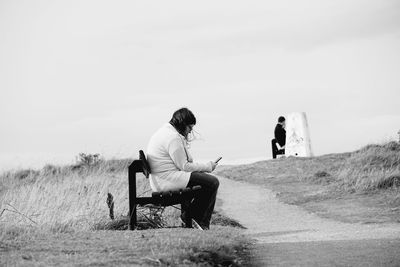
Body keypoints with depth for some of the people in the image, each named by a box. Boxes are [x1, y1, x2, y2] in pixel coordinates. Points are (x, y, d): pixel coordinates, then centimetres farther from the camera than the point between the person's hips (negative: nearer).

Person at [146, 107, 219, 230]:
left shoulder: (164, 131, 16)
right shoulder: (173, 137, -18)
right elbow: (184, 166, -15)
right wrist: (208, 166, -6)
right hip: (168, 181, -12)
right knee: (212, 182, -13)